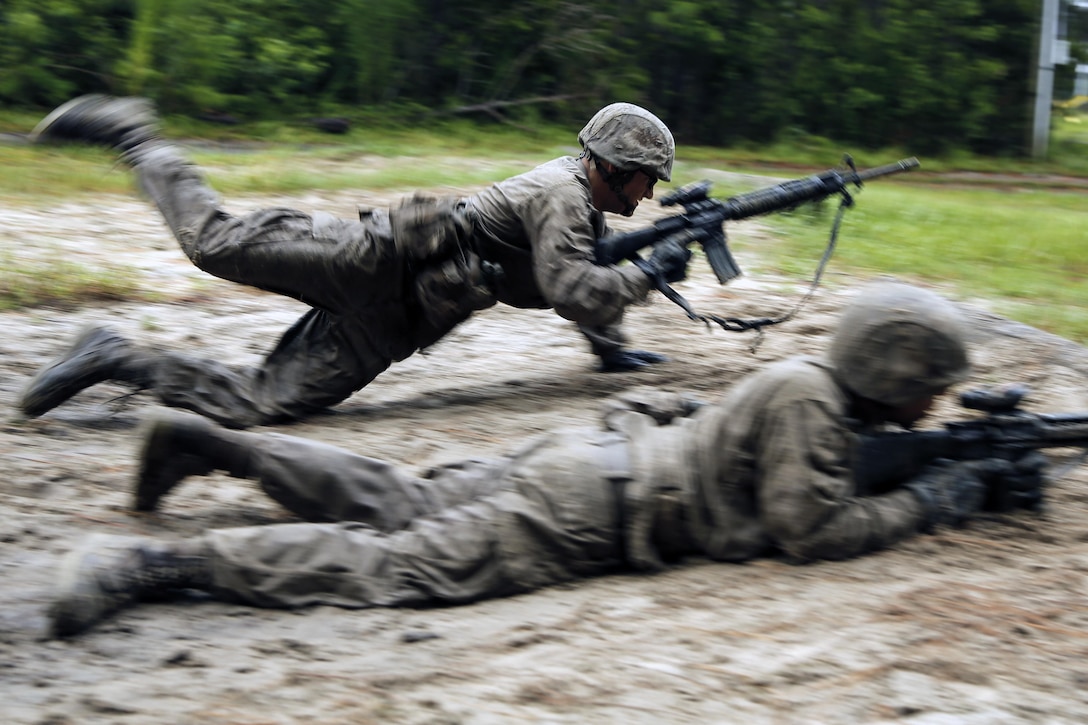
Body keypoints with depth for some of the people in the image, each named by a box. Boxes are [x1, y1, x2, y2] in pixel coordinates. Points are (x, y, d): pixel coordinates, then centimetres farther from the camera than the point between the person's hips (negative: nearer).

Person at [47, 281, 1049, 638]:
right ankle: (158, 563, -22)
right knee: (394, 565, -16)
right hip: (582, 510, -9)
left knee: (389, 504, 15)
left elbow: (849, 467, 32)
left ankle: (212, 443, 18)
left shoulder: (828, 392, 15)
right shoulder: (807, 400, -13)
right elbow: (810, 529, -18)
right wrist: (925, 503, -6)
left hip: (589, 457, 9)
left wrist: (979, 468, 23)